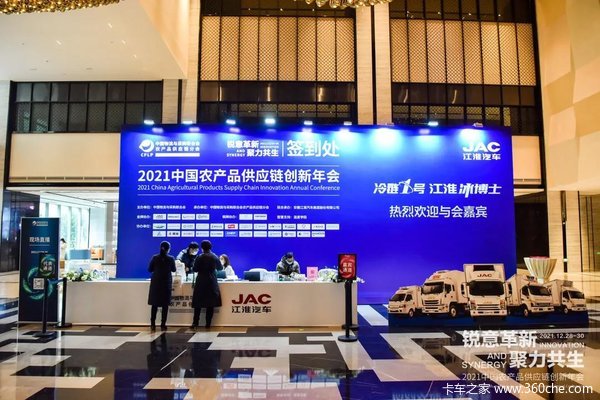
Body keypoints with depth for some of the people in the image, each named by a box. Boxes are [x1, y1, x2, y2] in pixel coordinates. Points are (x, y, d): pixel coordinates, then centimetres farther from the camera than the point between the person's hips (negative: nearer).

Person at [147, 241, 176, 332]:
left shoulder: (155, 257, -4)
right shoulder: (171, 259, -7)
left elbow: (149, 269, 2)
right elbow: (173, 270, 7)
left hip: (155, 283, 2)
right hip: (166, 283, -1)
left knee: (154, 304, 8)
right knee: (165, 305, 4)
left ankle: (153, 325, 7)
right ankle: (163, 325, 3)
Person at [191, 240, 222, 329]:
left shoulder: (199, 257, -7)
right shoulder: (215, 257, -1)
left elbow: (195, 269, -4)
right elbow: (220, 268, 12)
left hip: (201, 282, -1)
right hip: (212, 282, 1)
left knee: (198, 303, 6)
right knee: (210, 304, 6)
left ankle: (195, 323, 2)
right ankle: (208, 323, 6)